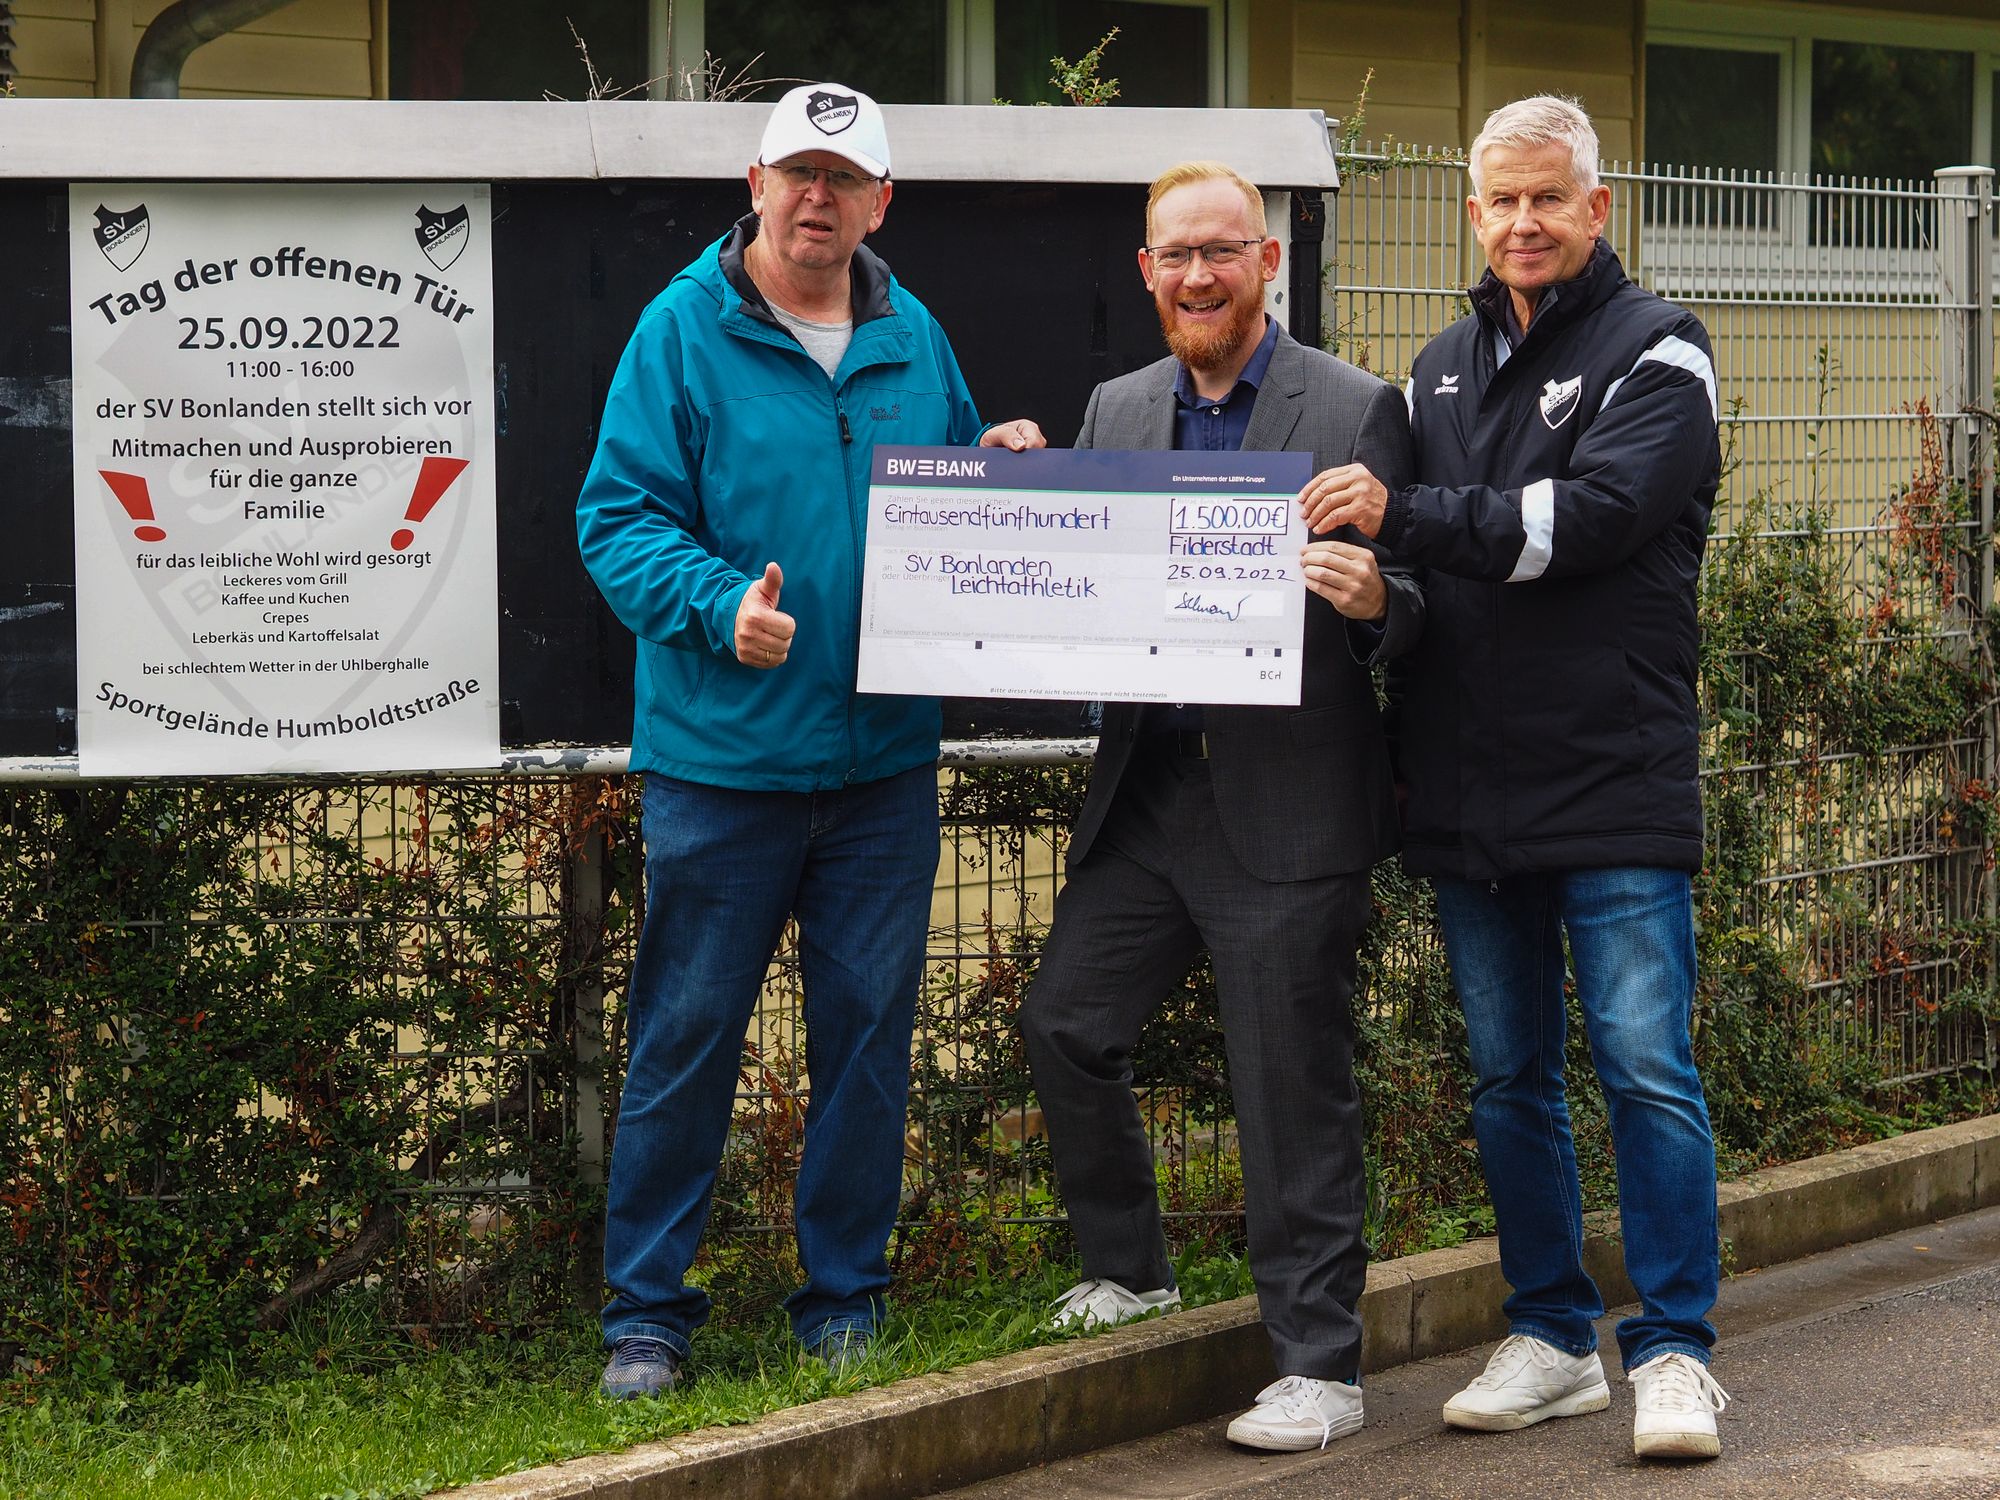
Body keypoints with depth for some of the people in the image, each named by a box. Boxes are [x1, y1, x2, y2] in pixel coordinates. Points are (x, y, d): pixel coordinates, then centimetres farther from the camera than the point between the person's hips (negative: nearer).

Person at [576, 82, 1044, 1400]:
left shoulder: (913, 338, 11)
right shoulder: (684, 330, -4)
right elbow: (619, 516, -8)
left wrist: (1007, 469, 1)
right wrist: (718, 602, -25)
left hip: (883, 754, 4)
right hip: (723, 750, -4)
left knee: (869, 1026, 9)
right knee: (687, 1031, 0)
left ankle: (846, 1294, 20)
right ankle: (648, 1309, 10)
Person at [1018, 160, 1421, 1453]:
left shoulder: (1358, 411, -4)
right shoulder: (1116, 411, 12)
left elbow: (1411, 605, -5)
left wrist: (1375, 600, -27)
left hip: (1288, 806, -6)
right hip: (1147, 795, 6)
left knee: (1292, 1082, -2)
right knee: (1066, 1022, 10)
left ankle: (1321, 1367, 7)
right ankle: (1129, 1271, 32)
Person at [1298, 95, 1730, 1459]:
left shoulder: (1656, 353, -2)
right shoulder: (1446, 366, 18)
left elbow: (1590, 516, -17)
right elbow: (1411, 541, 24)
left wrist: (1406, 517, -21)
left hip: (1614, 785, -6)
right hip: (1468, 787, 6)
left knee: (1647, 1070, -7)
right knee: (1509, 1078, 10)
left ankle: (1674, 1350, 0)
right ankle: (1554, 1343, 19)